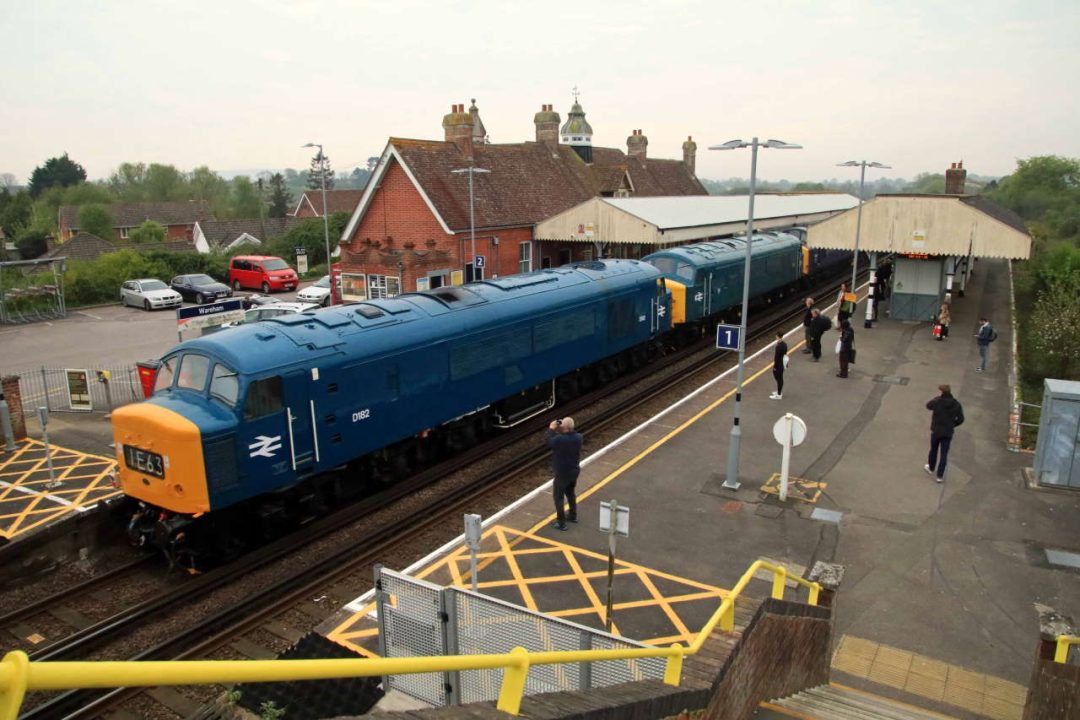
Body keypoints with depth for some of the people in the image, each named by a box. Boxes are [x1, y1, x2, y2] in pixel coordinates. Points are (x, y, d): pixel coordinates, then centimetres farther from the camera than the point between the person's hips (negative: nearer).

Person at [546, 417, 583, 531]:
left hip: (562, 473, -6)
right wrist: (561, 432, -1)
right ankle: (573, 515, 43)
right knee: (570, 493, 28)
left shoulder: (559, 439, -31)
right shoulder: (579, 437, -13)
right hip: (575, 471, 6)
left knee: (558, 497, 11)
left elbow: (549, 443, -10)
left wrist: (551, 429, 1)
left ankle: (561, 523, 18)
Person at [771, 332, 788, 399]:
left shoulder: (778, 346, -25)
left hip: (778, 364, -9)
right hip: (782, 364, 9)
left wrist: (775, 366, -14)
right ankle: (780, 392, 35)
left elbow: (777, 357, -22)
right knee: (780, 378, 21)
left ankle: (779, 395, 9)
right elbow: (785, 353, 9)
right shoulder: (784, 344, 1)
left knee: (779, 379, 1)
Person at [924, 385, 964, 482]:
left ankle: (931, 468, 40)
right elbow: (960, 419, -3)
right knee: (944, 454, 6)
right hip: (948, 433, 1)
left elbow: (928, 406, 5)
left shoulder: (937, 401, -16)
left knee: (933, 450, 20)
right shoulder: (956, 404, -8)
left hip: (936, 431, -1)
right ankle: (940, 476, 7)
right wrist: (952, 425, 11)